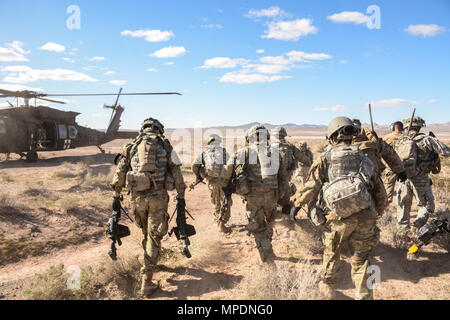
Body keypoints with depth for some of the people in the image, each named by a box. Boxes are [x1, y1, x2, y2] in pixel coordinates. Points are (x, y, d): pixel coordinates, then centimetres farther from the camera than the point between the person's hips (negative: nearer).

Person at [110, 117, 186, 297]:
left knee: (146, 233, 22)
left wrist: (116, 195, 19)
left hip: (138, 196, 3)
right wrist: (181, 196, 9)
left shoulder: (132, 146, 12)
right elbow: (176, 172, 3)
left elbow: (120, 172, 11)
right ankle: (146, 282, 0)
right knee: (154, 236, 2)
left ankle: (151, 263, 42)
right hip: (158, 195, -3)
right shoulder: (164, 144, 5)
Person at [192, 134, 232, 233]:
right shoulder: (224, 152, 2)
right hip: (223, 181, -2)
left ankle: (219, 222, 30)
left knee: (216, 203, 20)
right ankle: (221, 224, 0)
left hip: (211, 182, 2)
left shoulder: (204, 153, 4)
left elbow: (195, 166, -4)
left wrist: (198, 176, 12)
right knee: (226, 203, 8)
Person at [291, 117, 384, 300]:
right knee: (360, 259, 14)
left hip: (338, 217, -2)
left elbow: (312, 186, -5)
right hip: (365, 216, 2)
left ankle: (328, 288, 38)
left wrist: (297, 204, 7)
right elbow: (377, 189, 15)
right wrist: (379, 210, 29)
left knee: (331, 253, 20)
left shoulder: (325, 158, -1)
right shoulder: (364, 159, 11)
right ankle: (364, 295, 17)